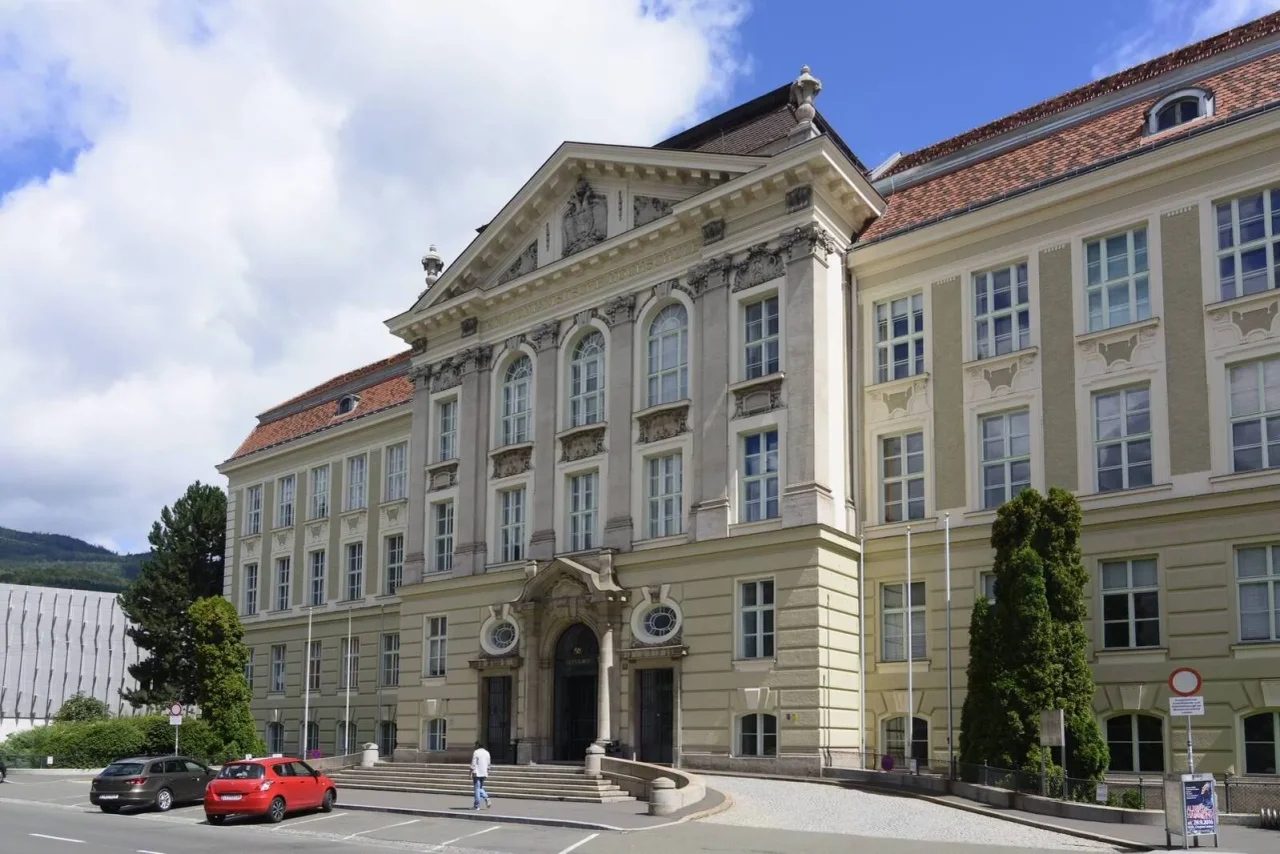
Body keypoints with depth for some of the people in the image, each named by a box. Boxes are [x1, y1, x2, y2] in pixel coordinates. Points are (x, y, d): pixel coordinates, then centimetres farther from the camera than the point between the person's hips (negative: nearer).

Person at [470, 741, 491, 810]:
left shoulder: (476, 752, -10)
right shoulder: (487, 753, 10)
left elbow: (473, 764, -13)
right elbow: (488, 764, 14)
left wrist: (471, 773, -10)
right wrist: (487, 772, 22)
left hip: (477, 773, -6)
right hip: (484, 773, 6)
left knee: (477, 789, -1)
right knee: (480, 788, 18)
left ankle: (477, 805, 1)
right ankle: (487, 800, 0)